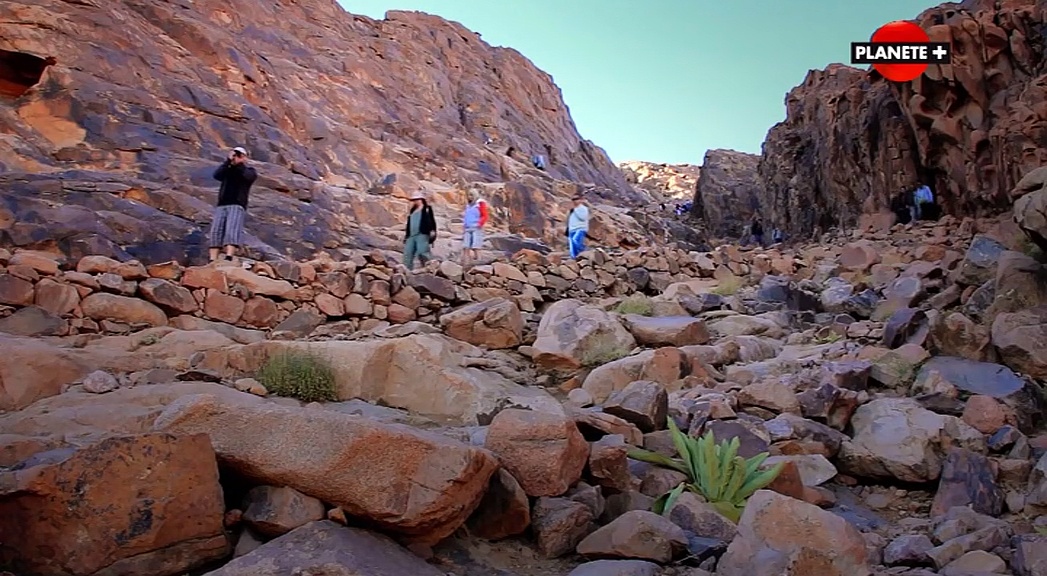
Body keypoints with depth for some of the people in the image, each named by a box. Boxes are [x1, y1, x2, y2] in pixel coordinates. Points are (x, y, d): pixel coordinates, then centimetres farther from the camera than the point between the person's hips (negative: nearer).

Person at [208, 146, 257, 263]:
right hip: (221, 206, 4)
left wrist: (239, 164, -2)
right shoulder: (227, 170, 24)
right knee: (215, 231, -9)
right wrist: (229, 161, -4)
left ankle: (228, 259, -35)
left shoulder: (250, 171, 17)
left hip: (237, 206, -4)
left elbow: (249, 176, -8)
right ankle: (212, 262, -14)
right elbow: (216, 175, 2)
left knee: (232, 231, -22)